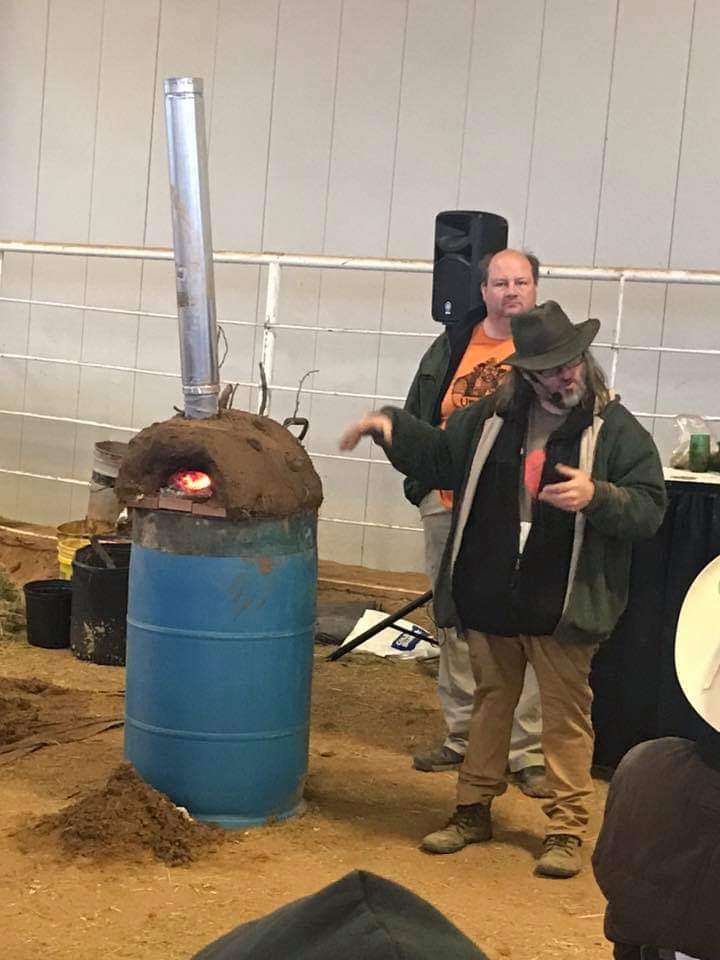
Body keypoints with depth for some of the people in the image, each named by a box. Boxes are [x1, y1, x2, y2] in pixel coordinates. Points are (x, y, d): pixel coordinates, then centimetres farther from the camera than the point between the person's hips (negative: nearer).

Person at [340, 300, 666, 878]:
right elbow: (441, 458, 18)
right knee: (490, 704, 17)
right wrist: (391, 427, 5)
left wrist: (597, 496, -27)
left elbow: (649, 508, -9)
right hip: (489, 602, 4)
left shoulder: (617, 430, -7)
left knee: (566, 716, 5)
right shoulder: (492, 417, 5)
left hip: (562, 609, -4)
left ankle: (567, 829, 16)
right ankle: (474, 810, 31)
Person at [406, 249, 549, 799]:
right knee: (455, 627, 12)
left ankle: (528, 751, 2)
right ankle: (463, 738, 24)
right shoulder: (452, 347, 10)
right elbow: (417, 418, 16)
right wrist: (423, 478, 6)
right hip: (449, 507, 4)